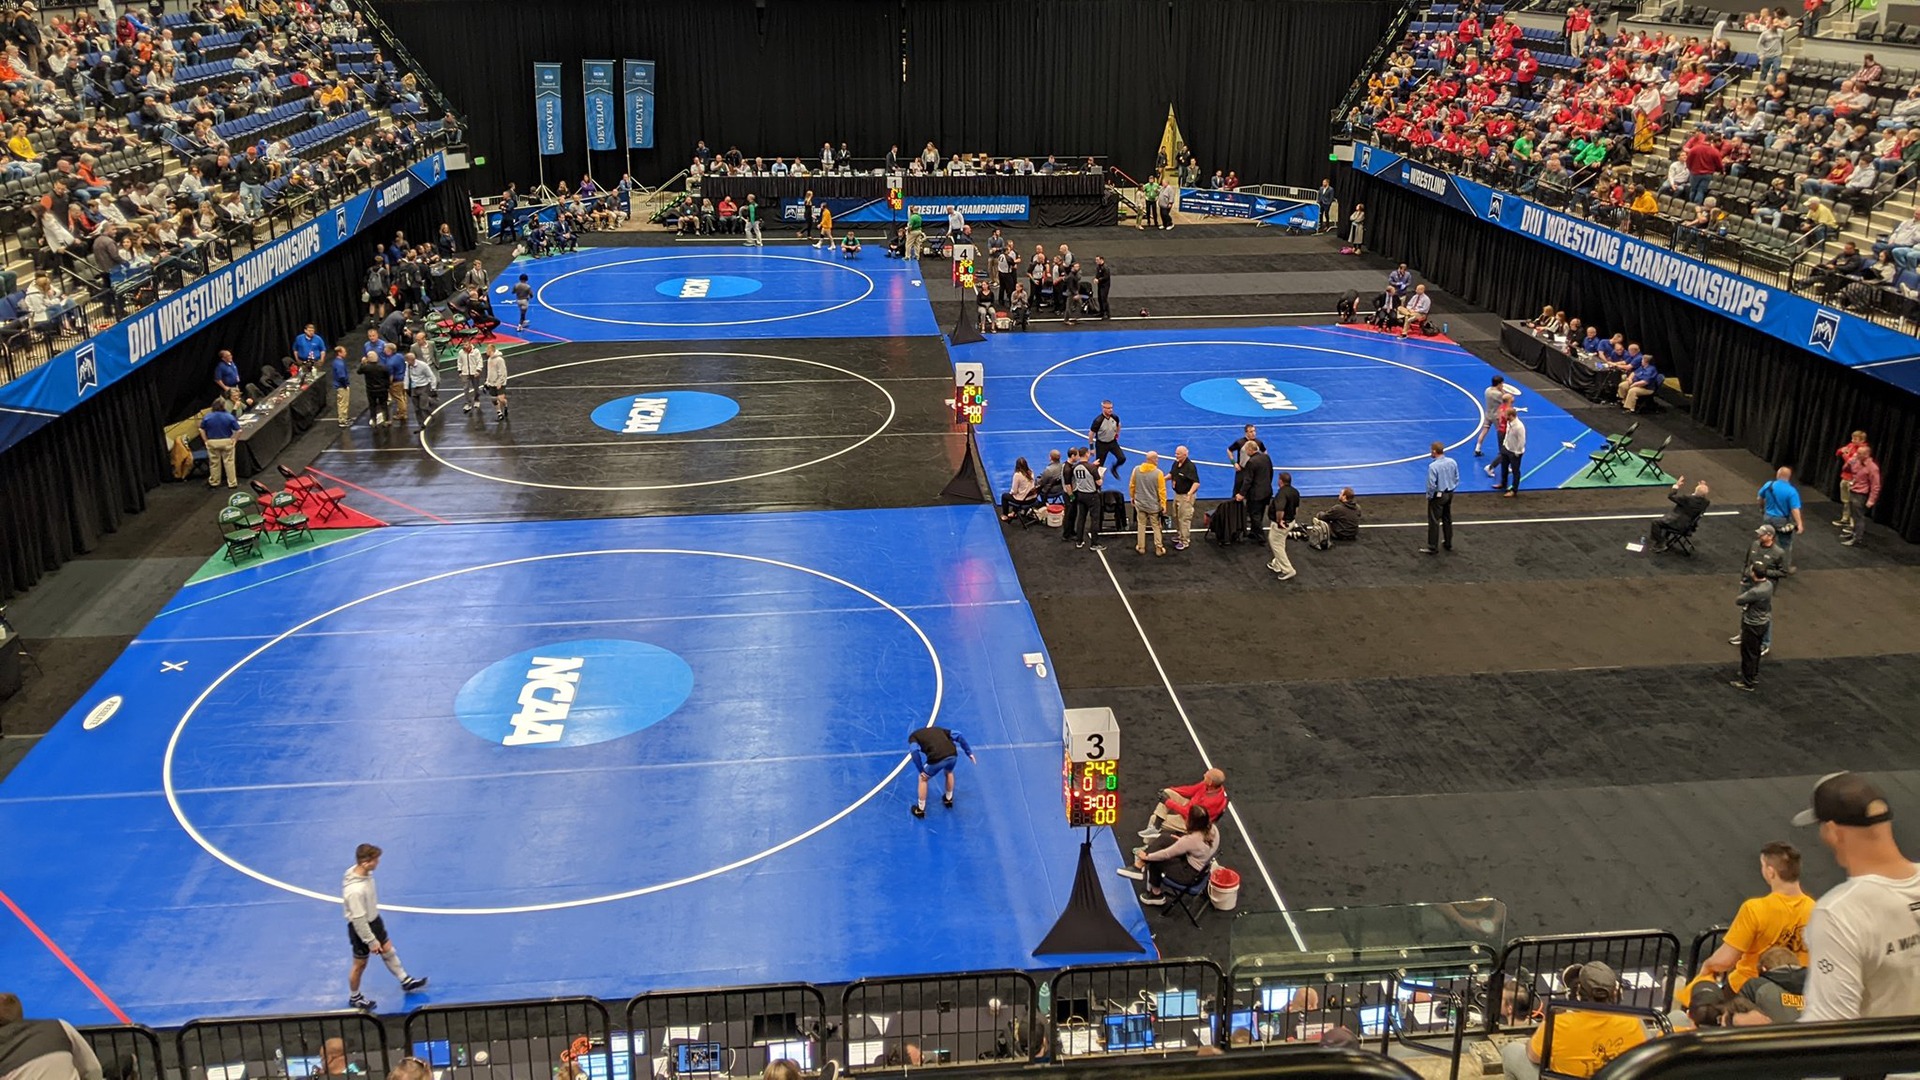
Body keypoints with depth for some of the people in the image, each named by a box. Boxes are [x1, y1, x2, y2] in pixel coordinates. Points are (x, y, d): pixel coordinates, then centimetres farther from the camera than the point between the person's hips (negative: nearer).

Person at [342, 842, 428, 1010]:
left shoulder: (363, 872, -14)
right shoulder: (355, 890, -40)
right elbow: (358, 920, -30)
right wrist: (371, 941, -19)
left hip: (373, 919, 8)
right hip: (361, 928, -8)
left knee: (388, 951, 23)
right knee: (360, 965, 16)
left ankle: (406, 982, 42)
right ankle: (354, 997, 41)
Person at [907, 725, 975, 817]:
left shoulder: (913, 736, 22)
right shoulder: (937, 729, 34)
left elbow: (914, 751, -1)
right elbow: (959, 736, 23)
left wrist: (921, 770, 4)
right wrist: (969, 753, 23)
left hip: (936, 759, -4)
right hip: (953, 754, 4)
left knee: (923, 778, 26)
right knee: (948, 772, 39)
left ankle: (920, 810, 33)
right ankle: (948, 799, 54)